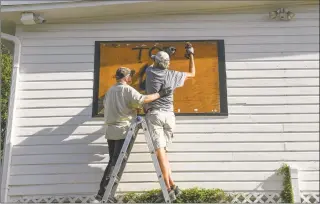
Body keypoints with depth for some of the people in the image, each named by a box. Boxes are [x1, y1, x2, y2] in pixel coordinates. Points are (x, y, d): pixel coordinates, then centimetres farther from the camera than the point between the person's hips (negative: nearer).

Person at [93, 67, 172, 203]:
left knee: (113, 162, 12)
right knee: (116, 163, -7)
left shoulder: (110, 91, 18)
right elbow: (142, 100, -20)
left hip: (110, 131, 8)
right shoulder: (127, 89, -7)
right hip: (123, 131, -8)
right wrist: (160, 94, -14)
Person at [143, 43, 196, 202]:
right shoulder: (172, 75, 9)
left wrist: (159, 58, 51)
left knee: (160, 150, -9)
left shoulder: (149, 71, 8)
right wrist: (191, 55, 35)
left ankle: (170, 188, -14)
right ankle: (171, 187, 0)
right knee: (162, 150, 8)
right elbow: (192, 74, 26)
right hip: (169, 115, 3)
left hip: (154, 114, -3)